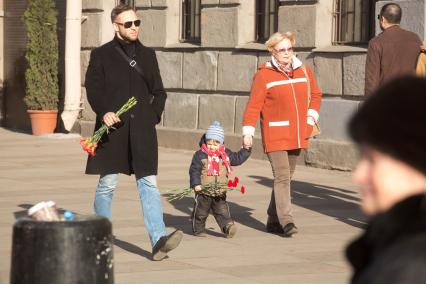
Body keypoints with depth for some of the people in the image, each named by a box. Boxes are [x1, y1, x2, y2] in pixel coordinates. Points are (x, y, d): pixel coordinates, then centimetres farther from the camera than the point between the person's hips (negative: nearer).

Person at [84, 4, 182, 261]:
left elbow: (159, 91, 19)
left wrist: (154, 115, 4)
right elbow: (93, 88, -3)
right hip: (112, 128, -2)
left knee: (149, 183, -7)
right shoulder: (101, 55, 3)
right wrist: (103, 112, -19)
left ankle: (159, 240, -15)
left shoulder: (147, 55, 14)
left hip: (141, 130, 3)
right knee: (108, 184, 4)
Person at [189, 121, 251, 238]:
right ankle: (198, 230, 20)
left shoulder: (226, 154, 6)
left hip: (220, 192, 3)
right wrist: (195, 184, -18)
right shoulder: (200, 155, -8)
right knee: (200, 212, 8)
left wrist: (246, 150, 13)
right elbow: (194, 170, -10)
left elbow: (237, 159, 20)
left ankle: (228, 226, -8)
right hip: (203, 191, -3)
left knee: (222, 211, -1)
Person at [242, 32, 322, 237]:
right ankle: (286, 221, -19)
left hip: (296, 136, 5)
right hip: (274, 136, -5)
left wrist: (311, 117, 7)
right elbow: (253, 105, -9)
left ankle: (273, 221, 19)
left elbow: (316, 95, 21)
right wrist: (248, 132, -14)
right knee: (281, 177, -14)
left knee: (286, 177, 10)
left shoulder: (304, 71, 8)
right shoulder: (263, 75, -7)